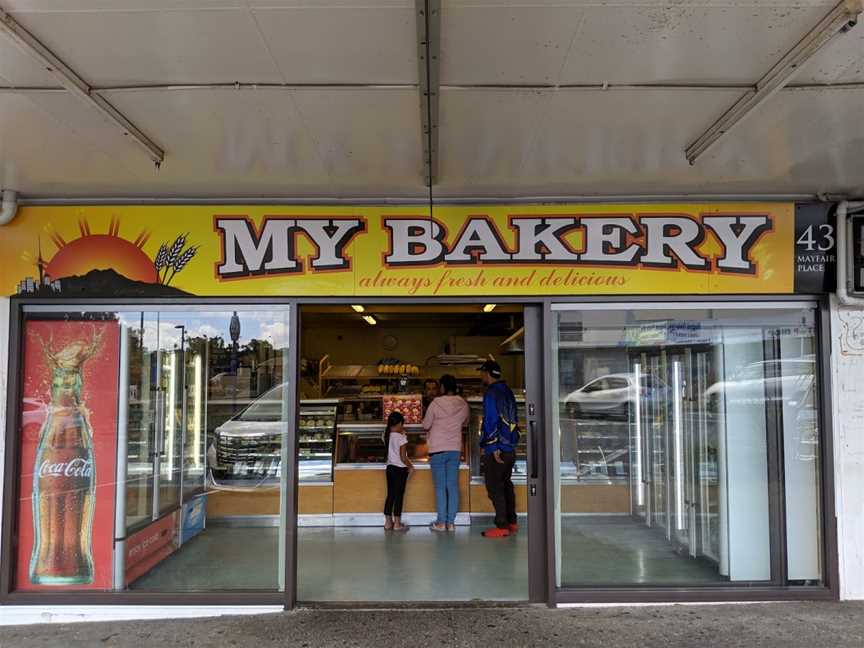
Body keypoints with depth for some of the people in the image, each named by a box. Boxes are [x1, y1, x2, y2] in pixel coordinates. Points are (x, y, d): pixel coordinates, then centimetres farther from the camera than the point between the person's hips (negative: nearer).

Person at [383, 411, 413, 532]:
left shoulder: (386, 436, 3)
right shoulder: (401, 438, -16)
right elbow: (403, 457, -17)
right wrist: (410, 466, -1)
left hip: (390, 468, 7)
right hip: (400, 469, -7)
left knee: (390, 495, 11)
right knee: (399, 496, 0)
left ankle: (388, 522, 15)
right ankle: (397, 523, 4)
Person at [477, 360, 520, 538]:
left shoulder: (491, 393, -14)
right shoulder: (507, 392, 13)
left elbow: (491, 421, -19)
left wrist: (494, 447, -19)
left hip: (496, 449, -9)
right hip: (510, 448, 9)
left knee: (494, 488, -4)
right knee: (506, 485, 16)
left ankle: (502, 526, -3)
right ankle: (512, 522, 21)